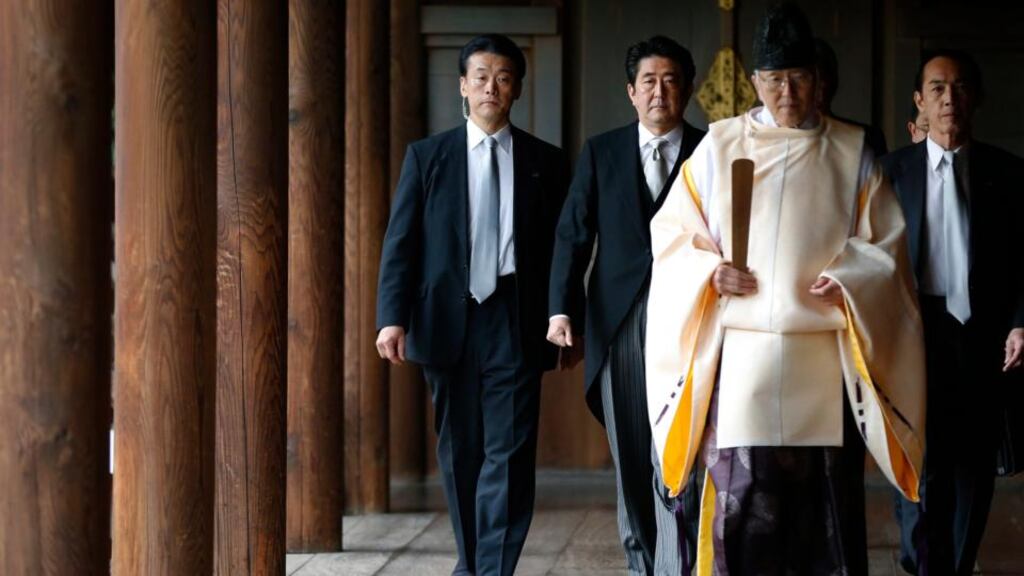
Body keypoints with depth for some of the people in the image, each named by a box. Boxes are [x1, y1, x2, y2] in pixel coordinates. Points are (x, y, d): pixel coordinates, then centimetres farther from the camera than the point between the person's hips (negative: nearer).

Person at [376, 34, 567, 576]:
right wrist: (393, 317, -9)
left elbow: (560, 246, 8)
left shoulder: (545, 161, 8)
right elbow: (400, 242, 2)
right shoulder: (426, 156, 7)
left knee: (509, 454, -8)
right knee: (460, 454, 10)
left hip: (515, 323, -1)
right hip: (448, 322, 1)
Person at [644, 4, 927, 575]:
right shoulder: (719, 147, 8)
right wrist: (711, 273, -8)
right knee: (742, 494, -5)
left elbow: (885, 244, 8)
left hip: (824, 356, 0)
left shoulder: (853, 153, 8)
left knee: (825, 498, 0)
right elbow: (674, 233, 10)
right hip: (742, 355, 0)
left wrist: (849, 280, -11)